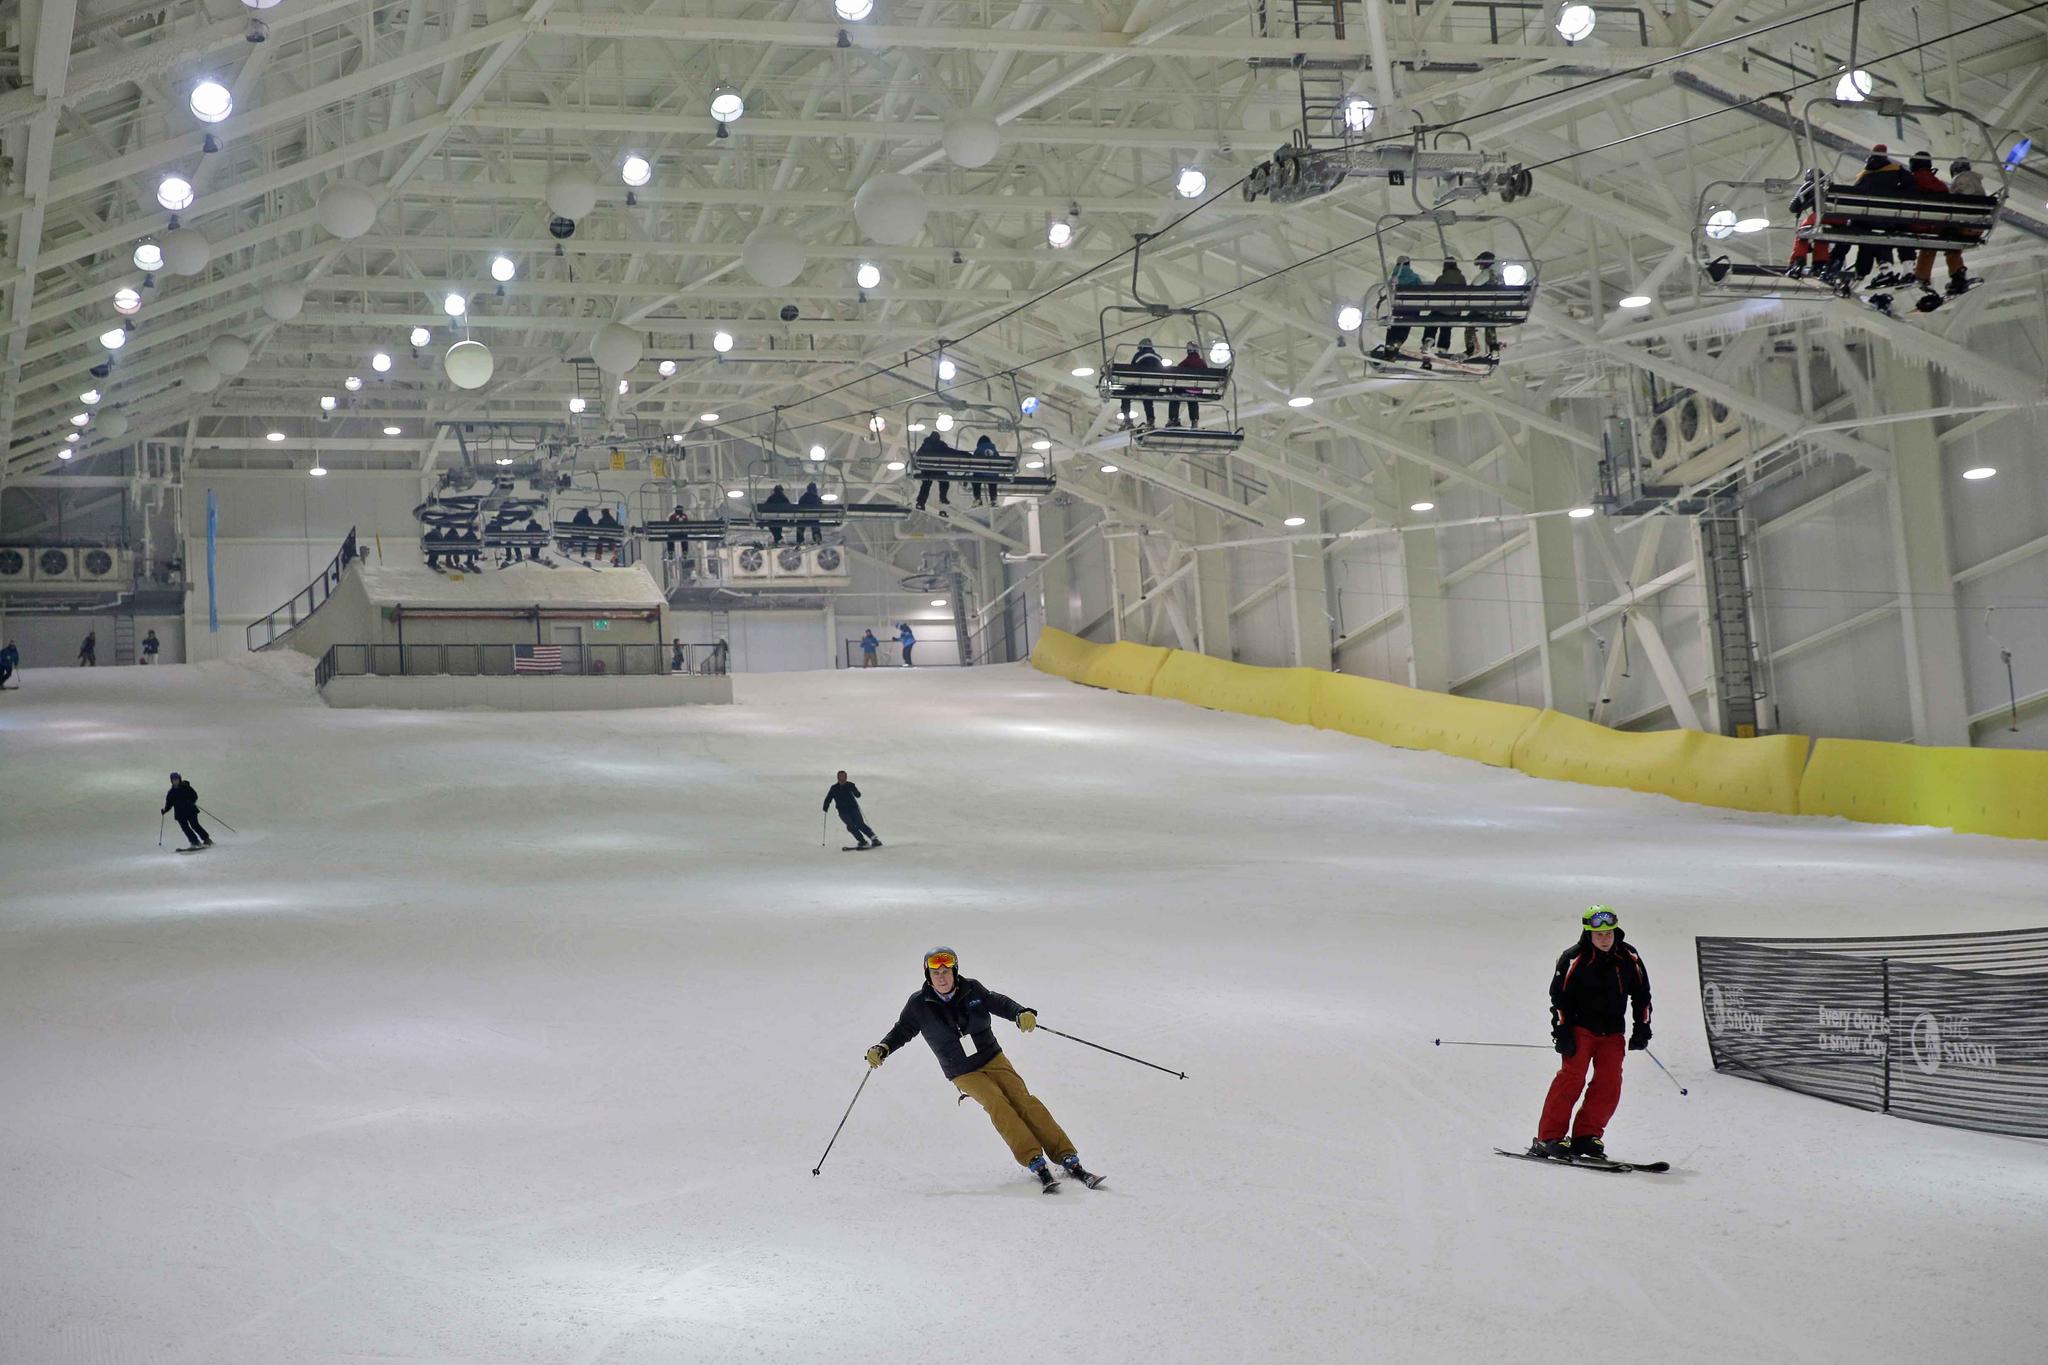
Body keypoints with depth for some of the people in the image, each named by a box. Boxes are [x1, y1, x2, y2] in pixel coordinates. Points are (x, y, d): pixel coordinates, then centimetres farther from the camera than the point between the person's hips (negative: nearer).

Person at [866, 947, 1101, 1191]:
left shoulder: (971, 989, -4)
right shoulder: (919, 1004, -5)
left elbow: (999, 1003, 2)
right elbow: (903, 1030, 6)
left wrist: (1021, 1013, -18)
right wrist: (881, 1049, -9)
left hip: (993, 1059, 1)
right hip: (963, 1074, -1)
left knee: (1023, 1101, -15)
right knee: (998, 1105, -25)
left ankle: (1069, 1160, -16)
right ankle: (1036, 1164, -30)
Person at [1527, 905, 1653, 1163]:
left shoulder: (1629, 959, 0)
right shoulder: (1574, 959, -12)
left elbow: (1641, 995, 11)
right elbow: (1559, 997, -9)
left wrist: (1642, 1030, 7)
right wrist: (1562, 1034, -14)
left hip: (1612, 1033, 4)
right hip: (1580, 1027, -4)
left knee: (1609, 1084, -6)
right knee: (1572, 1076, -17)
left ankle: (1586, 1136, 2)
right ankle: (1549, 1137, -16)